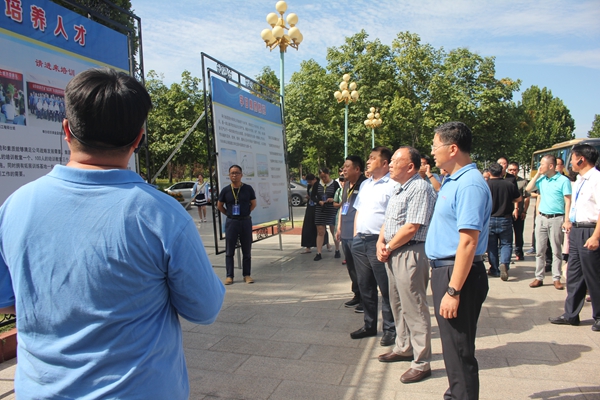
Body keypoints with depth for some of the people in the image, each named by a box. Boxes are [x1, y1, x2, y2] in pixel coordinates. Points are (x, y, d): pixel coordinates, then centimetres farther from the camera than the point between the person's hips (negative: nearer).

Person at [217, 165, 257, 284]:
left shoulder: (248, 189, 0)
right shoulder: (225, 190, 1)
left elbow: (253, 204, 10)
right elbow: (219, 206, 11)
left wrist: (245, 213, 4)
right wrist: (229, 214, 5)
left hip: (246, 221, 0)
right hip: (231, 222, 0)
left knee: (247, 250, 7)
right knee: (229, 251, 4)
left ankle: (246, 274, 17)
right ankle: (229, 276, 13)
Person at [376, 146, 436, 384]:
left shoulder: (420, 188, -16)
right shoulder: (398, 189, 15)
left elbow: (411, 228, -22)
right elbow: (388, 221, 18)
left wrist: (388, 247, -10)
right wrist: (380, 243, 1)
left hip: (410, 254, -10)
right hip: (393, 254, 10)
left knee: (414, 309, 0)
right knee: (398, 305, 19)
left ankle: (421, 363, 12)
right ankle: (403, 348, 35)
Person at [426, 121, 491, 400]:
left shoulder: (470, 185, -21)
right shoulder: (452, 181, 11)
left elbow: (468, 242, -26)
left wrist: (453, 291, -26)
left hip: (457, 274, -10)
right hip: (443, 270, 10)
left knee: (459, 351, 4)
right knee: (452, 347, 23)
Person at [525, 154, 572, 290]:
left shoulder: (563, 180, -7)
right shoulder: (541, 179, 8)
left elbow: (568, 201, -8)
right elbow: (528, 189, 4)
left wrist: (567, 220, -14)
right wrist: (537, 174, 1)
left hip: (556, 218, -4)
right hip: (541, 218, 5)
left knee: (556, 250, 5)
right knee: (540, 250, 7)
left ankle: (556, 278, 13)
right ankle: (539, 277, 13)